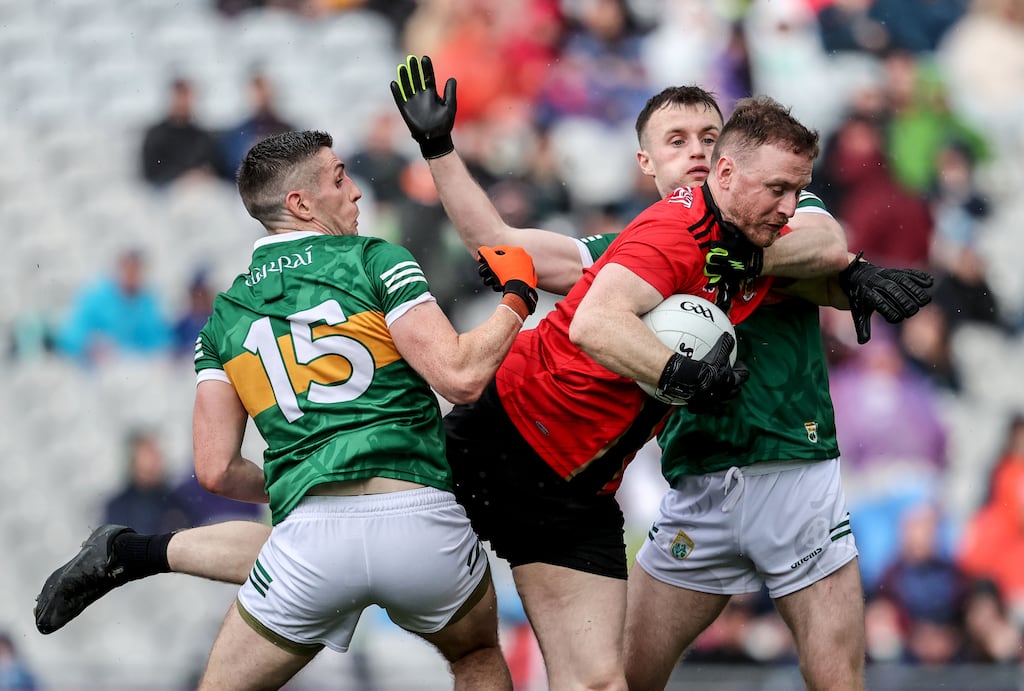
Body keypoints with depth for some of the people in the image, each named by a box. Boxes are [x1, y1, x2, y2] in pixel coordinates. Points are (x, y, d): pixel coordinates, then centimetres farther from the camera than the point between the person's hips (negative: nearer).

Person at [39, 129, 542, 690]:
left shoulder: (225, 315, 16)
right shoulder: (375, 261, 5)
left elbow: (216, 470, 11)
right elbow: (460, 376, -6)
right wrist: (517, 299, 10)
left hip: (309, 537, 2)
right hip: (421, 523, -2)